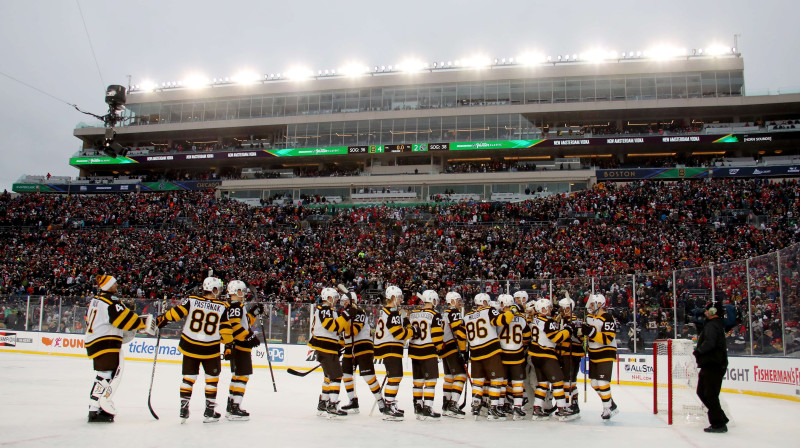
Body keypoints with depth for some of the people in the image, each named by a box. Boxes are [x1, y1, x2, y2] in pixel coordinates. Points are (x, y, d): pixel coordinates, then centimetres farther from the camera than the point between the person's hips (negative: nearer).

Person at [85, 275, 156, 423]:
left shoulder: (95, 300, 20)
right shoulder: (110, 300, -11)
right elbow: (123, 318, -18)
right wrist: (143, 323, -8)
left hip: (92, 341, 10)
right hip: (105, 343, -10)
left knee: (103, 374, 17)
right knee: (111, 373, -11)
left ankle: (95, 407, 21)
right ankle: (96, 410, -16)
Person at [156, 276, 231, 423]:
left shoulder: (191, 301, -4)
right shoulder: (222, 307, -5)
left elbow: (174, 313, -7)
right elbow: (225, 330, -4)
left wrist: (159, 321, 6)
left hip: (189, 346, 2)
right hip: (210, 350, -2)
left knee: (188, 377, 13)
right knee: (212, 378, 13)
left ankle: (183, 409, 13)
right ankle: (209, 411, 14)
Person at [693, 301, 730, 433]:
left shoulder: (712, 325, -15)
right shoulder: (718, 324, 19)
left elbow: (709, 343, -27)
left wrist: (698, 351, -14)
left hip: (713, 366, -11)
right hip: (710, 364, 11)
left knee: (710, 394, -9)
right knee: (702, 392, 17)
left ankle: (719, 424, -6)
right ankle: (721, 418, 23)